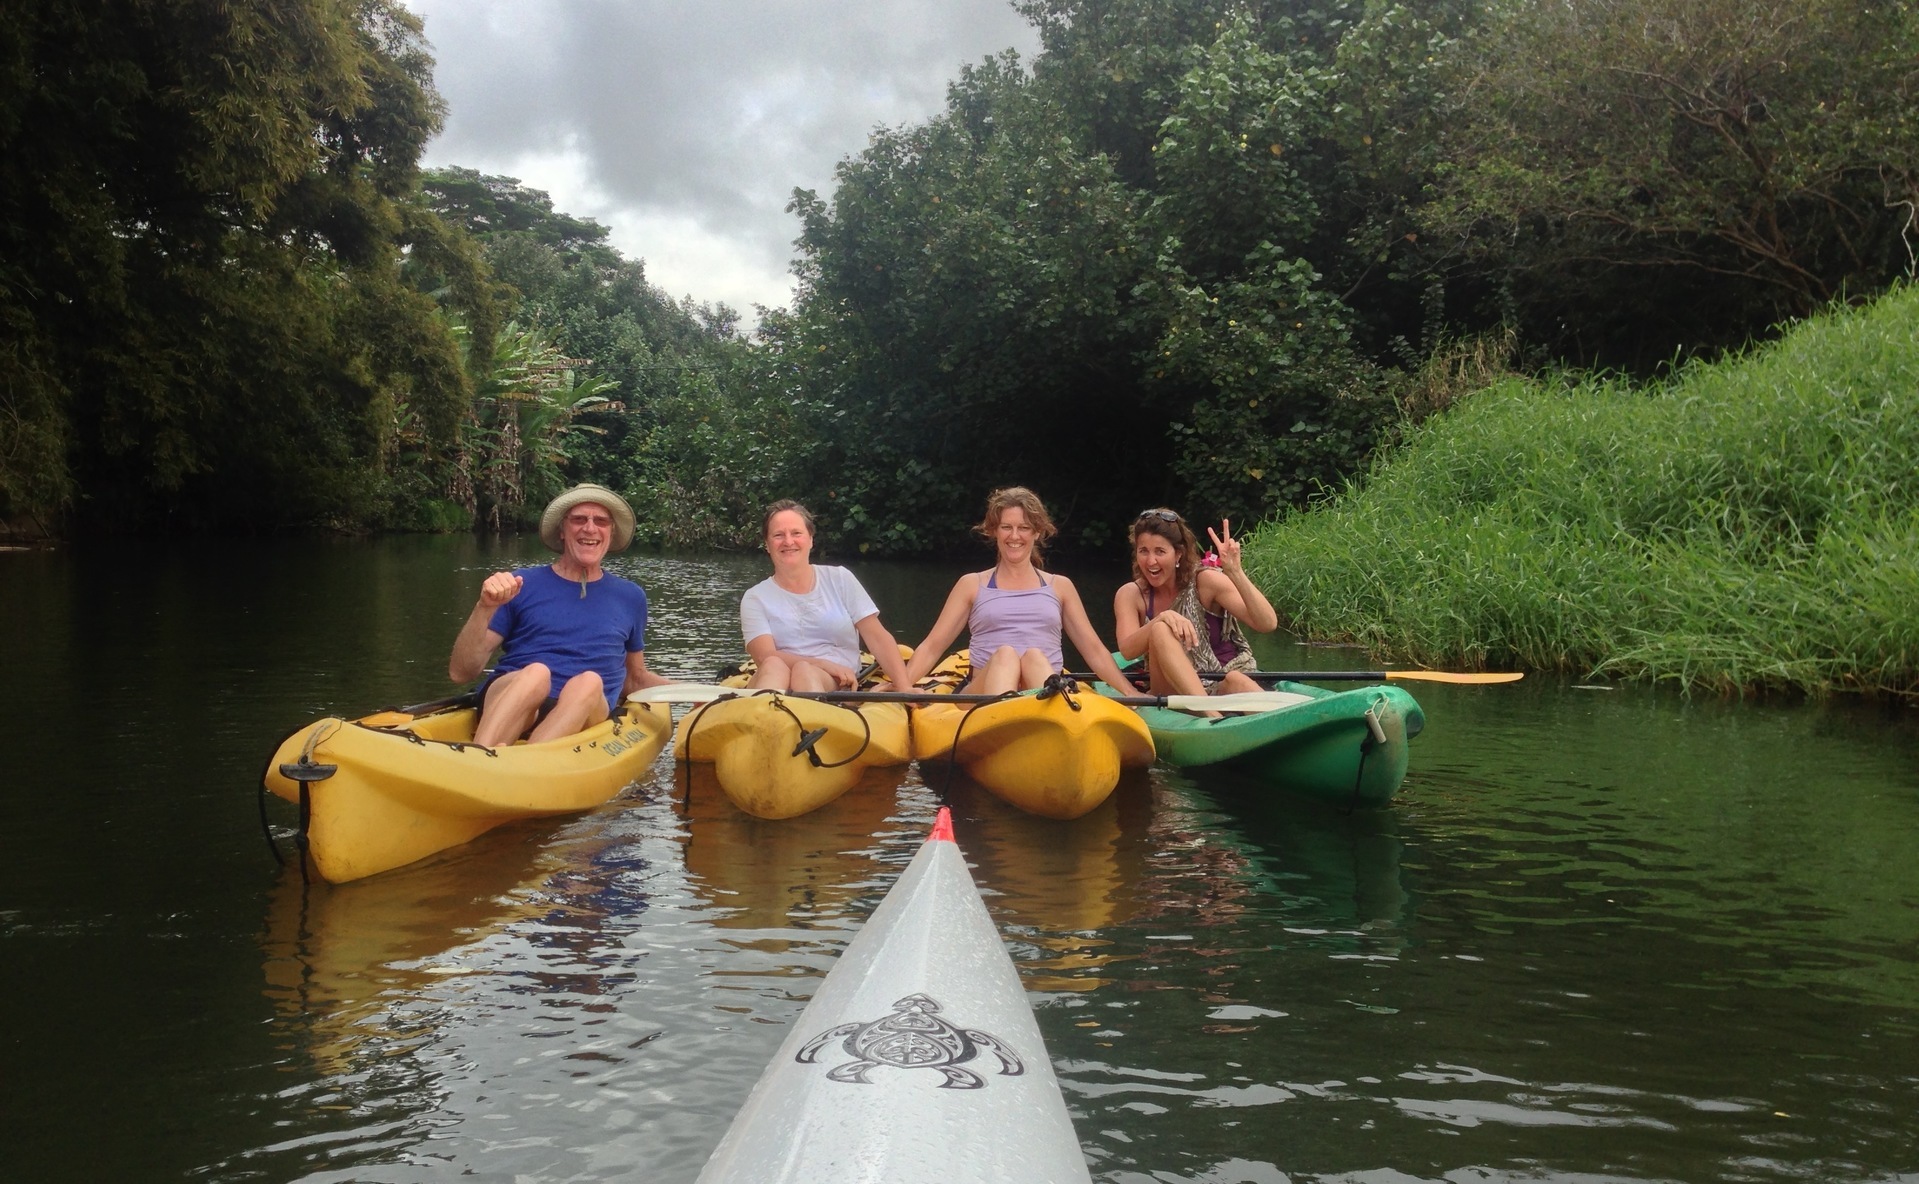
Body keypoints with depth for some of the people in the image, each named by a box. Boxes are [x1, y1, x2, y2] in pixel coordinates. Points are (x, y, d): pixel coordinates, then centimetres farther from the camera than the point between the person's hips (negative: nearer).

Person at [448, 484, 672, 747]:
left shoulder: (630, 597, 19)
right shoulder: (522, 585, 10)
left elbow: (635, 679, 32)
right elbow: (461, 672, 6)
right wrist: (485, 608, -10)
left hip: (586, 717, 2)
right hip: (508, 705, -2)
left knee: (589, 682, -33)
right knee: (535, 673, -36)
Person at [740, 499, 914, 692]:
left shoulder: (840, 579, 11)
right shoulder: (755, 598, 9)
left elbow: (878, 638, 5)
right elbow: (765, 657, -6)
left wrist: (905, 688, -9)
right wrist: (826, 665, -19)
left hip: (838, 686, 0)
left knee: (804, 671, -34)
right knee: (773, 666, -35)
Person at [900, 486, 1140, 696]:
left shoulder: (1060, 586, 21)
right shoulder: (972, 585, 17)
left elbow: (1095, 651, 18)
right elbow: (932, 647, 10)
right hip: (986, 692, -1)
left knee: (1035, 655, -31)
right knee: (1004, 654, -32)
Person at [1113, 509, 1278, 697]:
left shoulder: (1205, 581, -7)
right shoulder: (1131, 594, 0)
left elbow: (1268, 624, -17)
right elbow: (1127, 651, -18)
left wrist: (1236, 573, -30)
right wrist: (1161, 619, -35)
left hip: (1222, 689, -1)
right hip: (1172, 692, 1)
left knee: (1237, 682, -36)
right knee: (1160, 631, -27)